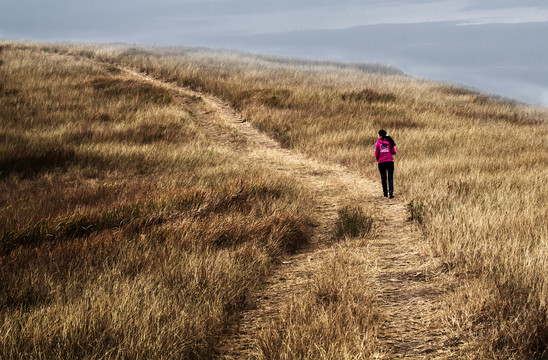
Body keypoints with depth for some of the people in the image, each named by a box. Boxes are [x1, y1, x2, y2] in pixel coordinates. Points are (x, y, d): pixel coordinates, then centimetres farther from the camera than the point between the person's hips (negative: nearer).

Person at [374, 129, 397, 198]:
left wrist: (378, 160, 20)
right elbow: (394, 152, 3)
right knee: (390, 178, -2)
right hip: (389, 161, 1)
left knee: (383, 178, 8)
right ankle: (391, 191, -23)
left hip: (381, 162, -1)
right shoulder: (390, 142, 5)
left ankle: (385, 193, 11)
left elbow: (376, 154, 0)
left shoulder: (378, 143, 0)